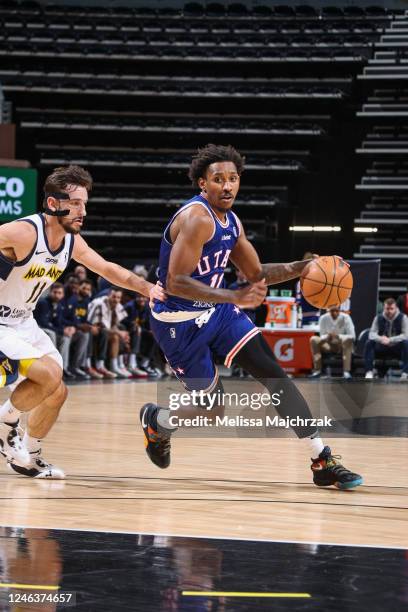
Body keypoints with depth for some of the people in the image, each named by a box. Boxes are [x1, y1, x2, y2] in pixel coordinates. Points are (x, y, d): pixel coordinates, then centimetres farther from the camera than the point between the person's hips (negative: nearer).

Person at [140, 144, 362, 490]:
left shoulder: (232, 223, 5)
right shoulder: (197, 218, -23)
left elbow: (257, 274, 17)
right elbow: (175, 282, -29)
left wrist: (298, 268, -1)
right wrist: (235, 297, -35)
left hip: (217, 311, 8)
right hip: (180, 322, -8)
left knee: (274, 373, -7)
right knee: (213, 407, -2)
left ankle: (323, 462, -7)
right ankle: (155, 422, 32)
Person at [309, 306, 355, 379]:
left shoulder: (345, 318, -15)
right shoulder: (324, 318, -8)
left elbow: (352, 336, -18)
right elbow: (322, 336, -2)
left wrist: (338, 336, -33)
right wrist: (327, 337, -27)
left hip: (343, 345, -2)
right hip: (329, 346, 3)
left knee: (348, 340, -36)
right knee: (313, 339, -22)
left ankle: (346, 371, -38)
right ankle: (317, 370, -19)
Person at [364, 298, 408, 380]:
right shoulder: (378, 318, 0)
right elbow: (372, 334, -9)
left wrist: (390, 340, -32)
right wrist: (381, 339, -33)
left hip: (397, 349, -2)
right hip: (382, 348, 2)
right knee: (369, 343, -24)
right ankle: (369, 372, -26)